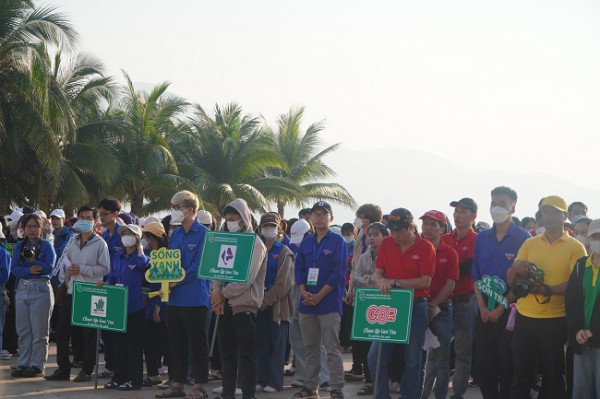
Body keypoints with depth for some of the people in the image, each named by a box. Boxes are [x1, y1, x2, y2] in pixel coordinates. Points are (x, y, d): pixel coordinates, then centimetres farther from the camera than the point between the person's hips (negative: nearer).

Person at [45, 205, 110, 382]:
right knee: (62, 329, 5)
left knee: (89, 333, 0)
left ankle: (87, 370, 9)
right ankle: (63, 368, 14)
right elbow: (64, 259, 19)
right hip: (72, 291, 6)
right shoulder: (73, 241, 12)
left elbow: (105, 268, -10)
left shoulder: (100, 243, -5)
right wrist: (67, 269, -3)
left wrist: (82, 269, -14)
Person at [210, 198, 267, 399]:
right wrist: (217, 294, -8)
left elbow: (247, 279, -16)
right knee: (227, 351, 11)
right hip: (225, 304, 7)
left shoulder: (255, 245, -7)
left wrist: (222, 293, -11)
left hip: (244, 304, -7)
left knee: (246, 353, -4)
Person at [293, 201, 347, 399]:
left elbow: (338, 273, -10)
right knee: (310, 347, 10)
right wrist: (304, 293, -5)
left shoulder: (338, 242, -3)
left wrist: (319, 296, -13)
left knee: (332, 348, -7)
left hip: (329, 303, -6)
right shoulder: (306, 242, 14)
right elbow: (299, 269, 11)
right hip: (307, 302, 6)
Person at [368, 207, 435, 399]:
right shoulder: (387, 243, 5)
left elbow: (425, 281, -13)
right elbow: (378, 271, 7)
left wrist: (395, 282, -16)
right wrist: (381, 281, -17)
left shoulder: (426, 247, -7)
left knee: (413, 360, 4)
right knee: (376, 357, -1)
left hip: (415, 306, -3)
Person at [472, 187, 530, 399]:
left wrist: (501, 308, -11)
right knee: (482, 363, 5)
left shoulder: (523, 238, -4)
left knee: (507, 365, -1)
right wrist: (482, 307, -2)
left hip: (510, 310, -4)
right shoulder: (482, 238, 10)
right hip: (485, 310, 4)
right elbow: (476, 276, 11)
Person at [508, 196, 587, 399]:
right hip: (525, 317, 3)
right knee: (521, 372, 5)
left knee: (553, 374, 5)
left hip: (555, 320, -3)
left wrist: (548, 290, -23)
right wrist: (516, 268, -14)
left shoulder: (575, 247, 0)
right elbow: (511, 279, 9)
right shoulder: (529, 244, 11)